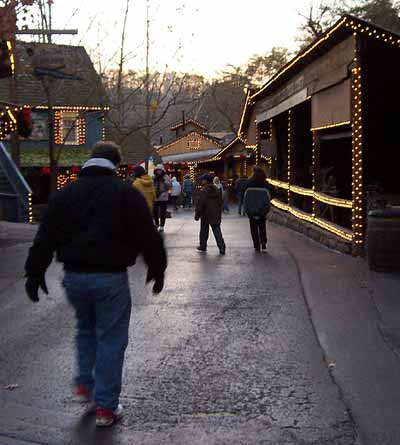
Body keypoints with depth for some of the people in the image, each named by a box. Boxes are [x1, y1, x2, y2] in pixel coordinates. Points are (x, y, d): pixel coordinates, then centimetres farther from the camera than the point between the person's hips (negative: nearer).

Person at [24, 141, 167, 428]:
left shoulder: (66, 193, 8)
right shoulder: (126, 193, -5)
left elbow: (45, 238, 7)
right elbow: (148, 237, -4)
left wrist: (35, 273, 12)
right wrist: (157, 269, 7)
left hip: (74, 276, 4)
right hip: (110, 277, -4)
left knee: (85, 328, 27)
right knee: (111, 339, 4)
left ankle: (84, 385, 24)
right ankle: (106, 407, 8)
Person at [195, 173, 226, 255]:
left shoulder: (203, 190, -15)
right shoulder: (216, 190, 7)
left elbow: (200, 204, -17)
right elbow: (220, 202, 15)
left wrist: (197, 215, -10)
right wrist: (219, 213, 23)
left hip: (205, 215, -5)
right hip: (216, 216, 5)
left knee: (204, 232, 12)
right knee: (217, 232, 4)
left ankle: (203, 246, 20)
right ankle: (222, 248, -3)